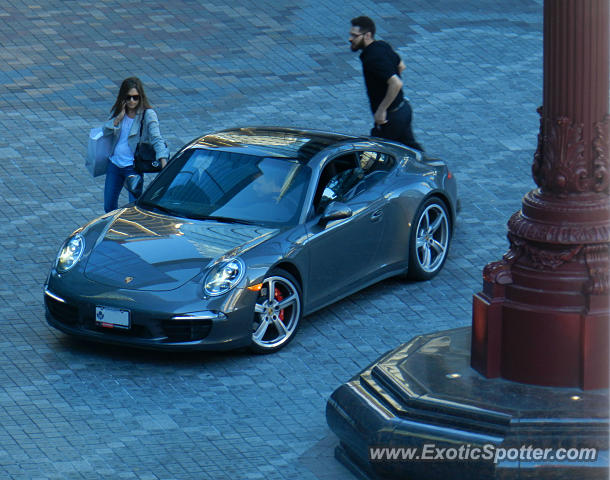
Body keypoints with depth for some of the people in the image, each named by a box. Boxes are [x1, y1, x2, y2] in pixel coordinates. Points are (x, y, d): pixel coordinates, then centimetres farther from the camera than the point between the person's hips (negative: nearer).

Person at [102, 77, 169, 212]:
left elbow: (156, 139, -21)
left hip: (133, 167, -5)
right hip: (114, 163, 5)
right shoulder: (118, 110, 4)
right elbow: (106, 131, -1)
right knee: (109, 207, 13)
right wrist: (119, 117, -15)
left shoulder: (148, 115, -12)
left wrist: (163, 162, -35)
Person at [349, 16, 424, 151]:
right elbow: (401, 66, 19)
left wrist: (381, 110, -29)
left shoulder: (374, 59, -27)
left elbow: (396, 83, -36)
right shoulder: (382, 46, 2)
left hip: (391, 117, -10)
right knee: (410, 146, 21)